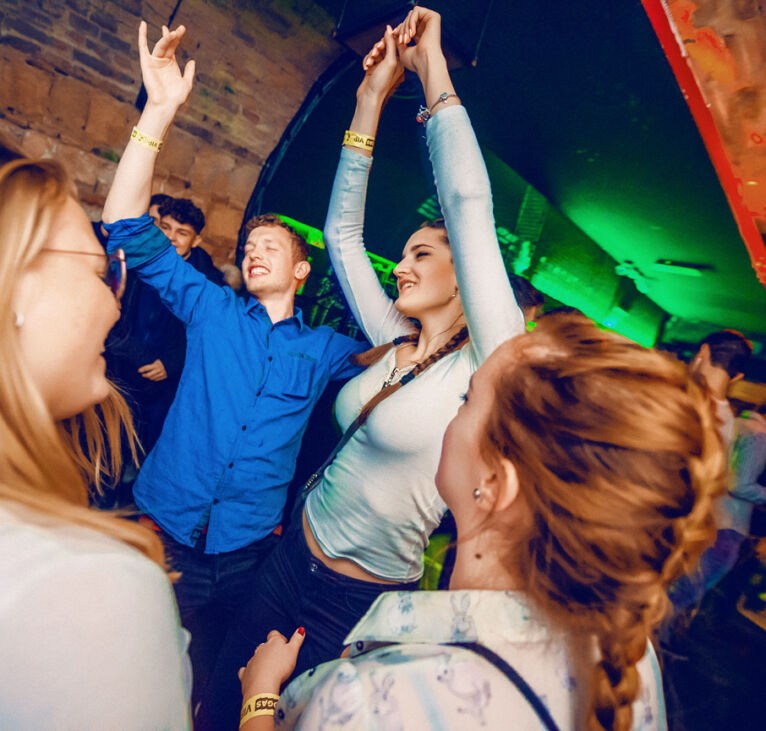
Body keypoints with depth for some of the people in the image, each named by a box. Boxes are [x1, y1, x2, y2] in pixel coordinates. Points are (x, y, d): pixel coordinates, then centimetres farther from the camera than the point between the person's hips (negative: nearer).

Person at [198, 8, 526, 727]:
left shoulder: (487, 364, -18)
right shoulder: (394, 344, -1)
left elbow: (469, 206, -27)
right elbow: (342, 234, -1)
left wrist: (432, 69, -17)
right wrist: (370, 98, -3)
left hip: (361, 597, -5)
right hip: (295, 553, 5)